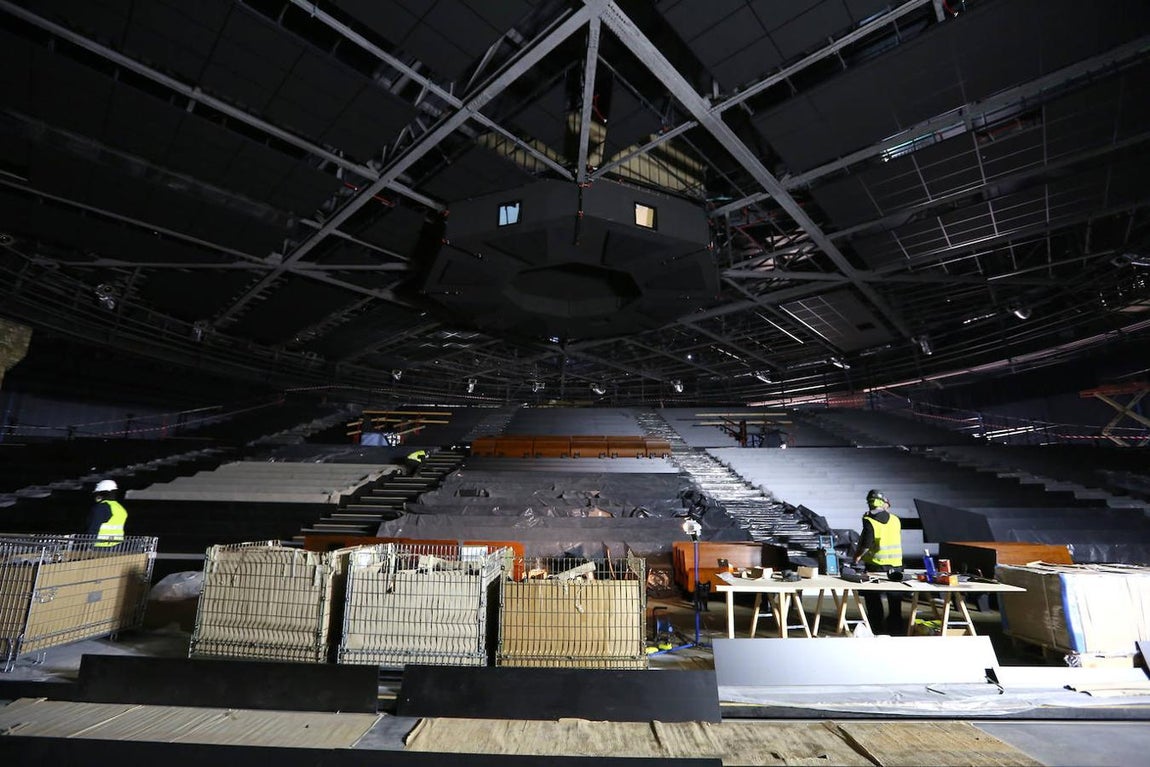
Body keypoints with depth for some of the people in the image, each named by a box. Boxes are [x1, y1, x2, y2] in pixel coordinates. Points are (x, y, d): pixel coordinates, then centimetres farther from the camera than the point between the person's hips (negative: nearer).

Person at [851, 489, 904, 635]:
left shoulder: (869, 521, -14)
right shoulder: (895, 520, -1)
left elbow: (866, 545, -18)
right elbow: (898, 540, 12)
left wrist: (857, 557, -3)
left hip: (876, 564, -4)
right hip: (895, 564, 4)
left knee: (873, 597, 8)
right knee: (894, 597, 15)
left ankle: (875, 624, 13)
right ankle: (895, 625, 22)